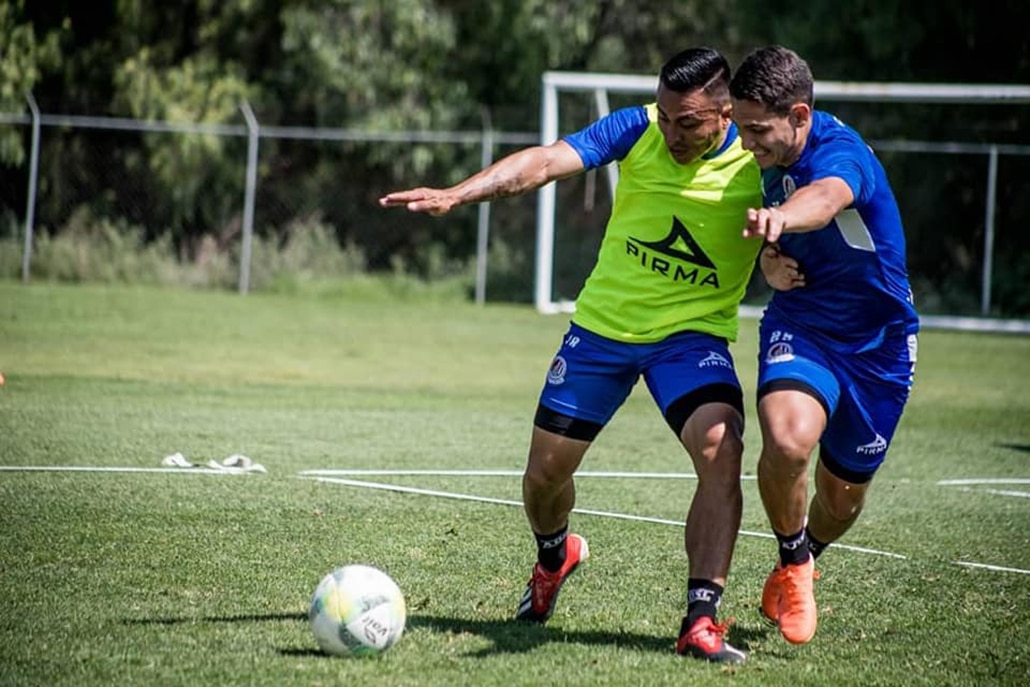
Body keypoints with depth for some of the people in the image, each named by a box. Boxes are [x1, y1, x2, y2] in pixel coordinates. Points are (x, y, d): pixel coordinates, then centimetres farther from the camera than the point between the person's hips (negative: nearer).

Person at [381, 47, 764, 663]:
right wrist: (455, 195, -38)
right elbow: (545, 162, -24)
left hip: (692, 333, -2)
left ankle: (701, 618, -25)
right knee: (545, 473, 9)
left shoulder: (760, 163, -16)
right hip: (604, 324, 2)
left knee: (721, 448, -30)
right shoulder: (638, 130, -14)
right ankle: (555, 556, 46)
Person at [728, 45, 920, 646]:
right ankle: (794, 562, -3)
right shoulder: (770, 156, -5)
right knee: (787, 441, -28)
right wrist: (771, 256, -7)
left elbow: (825, 197, -54)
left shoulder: (840, 153, -27)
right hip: (800, 324, 3)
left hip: (877, 344, -3)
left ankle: (803, 559, 45)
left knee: (843, 495, 11)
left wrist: (782, 217, -78)